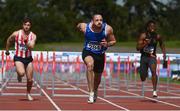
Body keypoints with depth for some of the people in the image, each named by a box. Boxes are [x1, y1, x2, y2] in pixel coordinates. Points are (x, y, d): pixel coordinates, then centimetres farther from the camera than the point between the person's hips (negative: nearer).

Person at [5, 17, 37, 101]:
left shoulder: (33, 36, -7)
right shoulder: (16, 34, -8)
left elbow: (31, 47, -20)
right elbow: (9, 41, 11)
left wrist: (26, 41, -33)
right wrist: (7, 50, 18)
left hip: (28, 58, 2)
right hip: (18, 58, -2)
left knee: (30, 79, 3)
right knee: (21, 73, -30)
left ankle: (28, 94, 29)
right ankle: (19, 75, 9)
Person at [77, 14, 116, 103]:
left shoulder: (107, 29, -19)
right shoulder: (85, 27, -19)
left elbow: (113, 41, -7)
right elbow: (78, 26, 5)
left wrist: (107, 44, -23)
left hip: (100, 54, 2)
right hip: (88, 52, -2)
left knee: (98, 77, 17)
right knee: (90, 65, -36)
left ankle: (95, 91, 54)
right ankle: (91, 93, -34)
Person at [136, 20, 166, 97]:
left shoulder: (157, 36, -2)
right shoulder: (143, 36, -9)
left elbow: (162, 45, 17)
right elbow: (138, 48, -13)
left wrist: (164, 53, 3)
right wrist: (145, 43, -28)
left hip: (152, 57, 0)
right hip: (144, 57, 0)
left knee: (153, 71, -29)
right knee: (143, 78, 8)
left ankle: (154, 90, -26)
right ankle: (145, 74, 49)